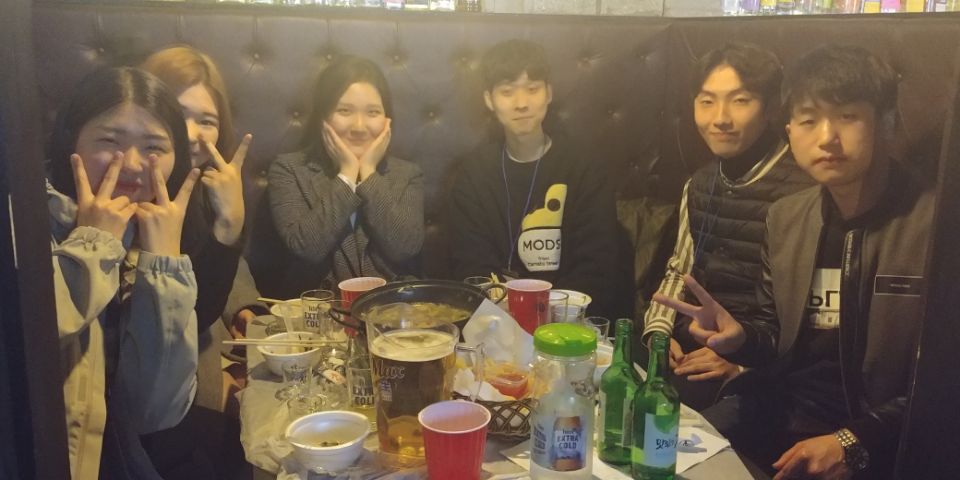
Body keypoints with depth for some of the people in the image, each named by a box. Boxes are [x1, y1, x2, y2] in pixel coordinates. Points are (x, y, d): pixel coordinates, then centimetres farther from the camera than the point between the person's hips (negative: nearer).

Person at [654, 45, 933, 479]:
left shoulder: (937, 224, -14)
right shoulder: (785, 217, 4)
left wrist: (855, 441, -17)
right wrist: (740, 337, -9)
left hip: (880, 441, -5)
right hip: (780, 412, 5)